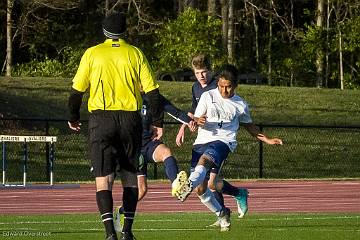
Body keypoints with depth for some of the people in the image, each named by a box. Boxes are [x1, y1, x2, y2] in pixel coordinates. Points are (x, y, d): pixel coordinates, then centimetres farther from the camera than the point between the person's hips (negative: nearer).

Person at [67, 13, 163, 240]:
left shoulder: (92, 54, 3)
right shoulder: (135, 54, 5)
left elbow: (77, 90, 5)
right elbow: (152, 91, 3)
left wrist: (74, 118, 19)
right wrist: (158, 122, 10)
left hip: (101, 119, -1)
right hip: (130, 119, 1)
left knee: (103, 179, -4)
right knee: (130, 178, 13)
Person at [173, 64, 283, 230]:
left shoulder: (240, 105, 13)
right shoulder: (208, 96, 10)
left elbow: (249, 126, 31)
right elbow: (195, 120, 8)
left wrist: (267, 140, 26)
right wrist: (199, 121, -17)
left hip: (223, 141, -2)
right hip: (201, 141, 3)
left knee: (204, 160, -37)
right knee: (201, 189, -1)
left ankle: (189, 185, -65)